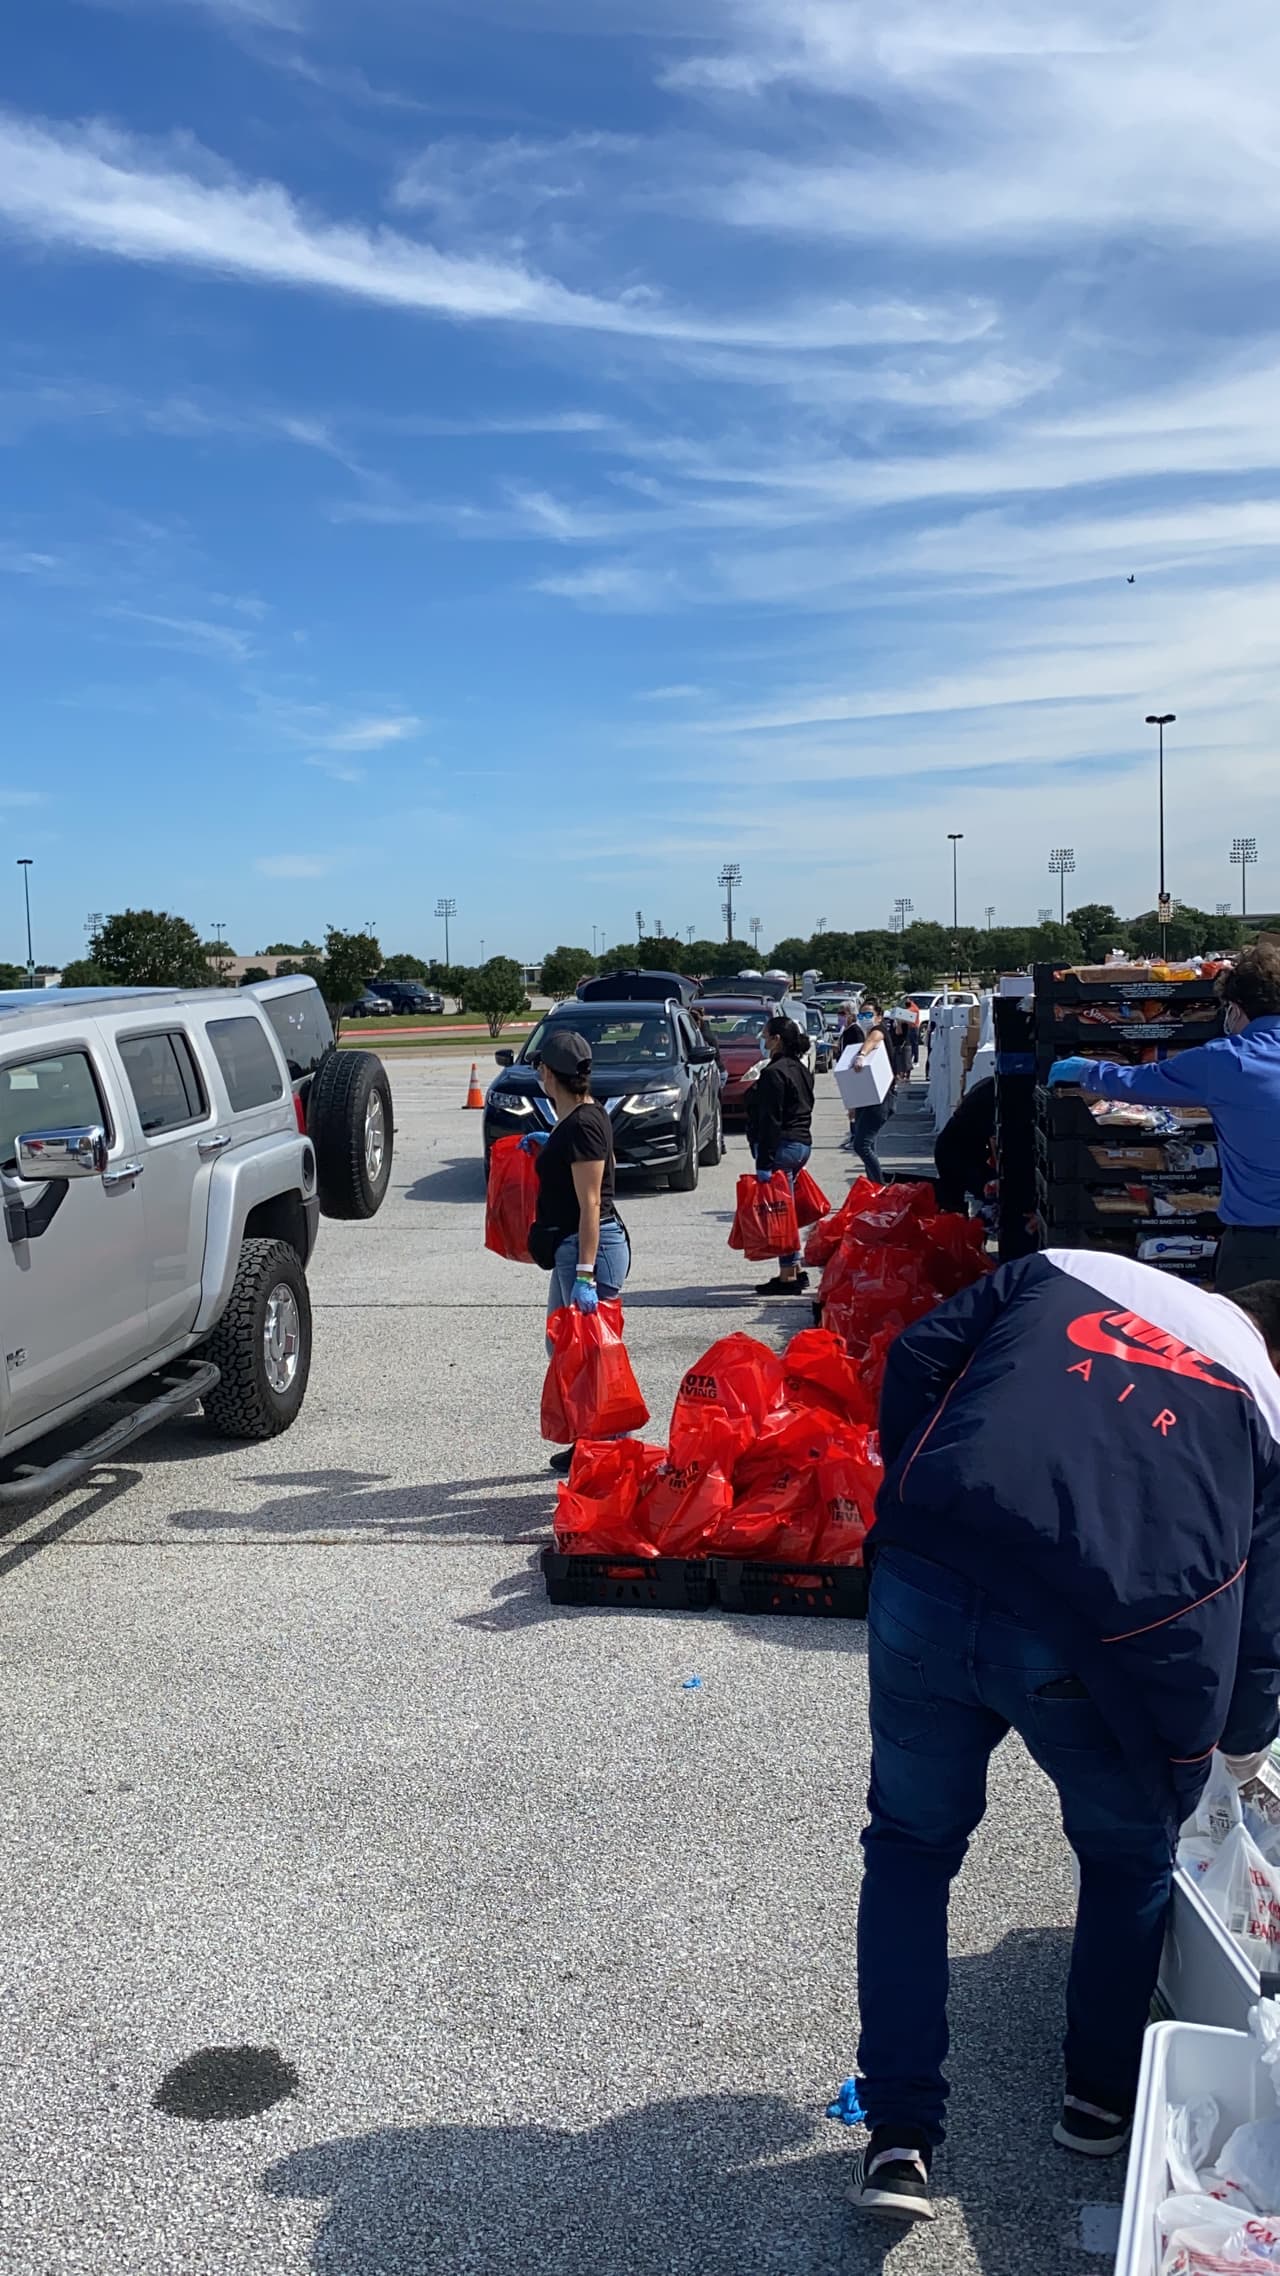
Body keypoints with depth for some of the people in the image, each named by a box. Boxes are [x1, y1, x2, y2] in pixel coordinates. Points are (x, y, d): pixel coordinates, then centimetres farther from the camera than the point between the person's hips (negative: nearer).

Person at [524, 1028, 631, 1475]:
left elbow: (590, 1204, -21)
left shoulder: (583, 1124, -17)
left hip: (591, 1248, -11)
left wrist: (585, 1274, -24)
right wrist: (545, 1149, 20)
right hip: (569, 1249, 11)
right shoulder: (570, 1119, 13)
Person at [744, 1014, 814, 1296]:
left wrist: (763, 1163, -20)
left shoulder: (774, 1073, -15)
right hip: (803, 1143, 10)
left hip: (782, 1146, -10)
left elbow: (770, 1121, -20)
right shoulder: (801, 1070, 14)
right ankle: (796, 1270, 21)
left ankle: (788, 1276, -4)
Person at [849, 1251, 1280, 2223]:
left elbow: (917, 1356, 11)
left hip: (925, 1588, 1)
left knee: (911, 1845, 25)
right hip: (1096, 1640, -1)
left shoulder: (1067, 1269, 21)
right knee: (1131, 1860, 31)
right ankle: (1103, 2098, 47)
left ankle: (900, 2136, 28)